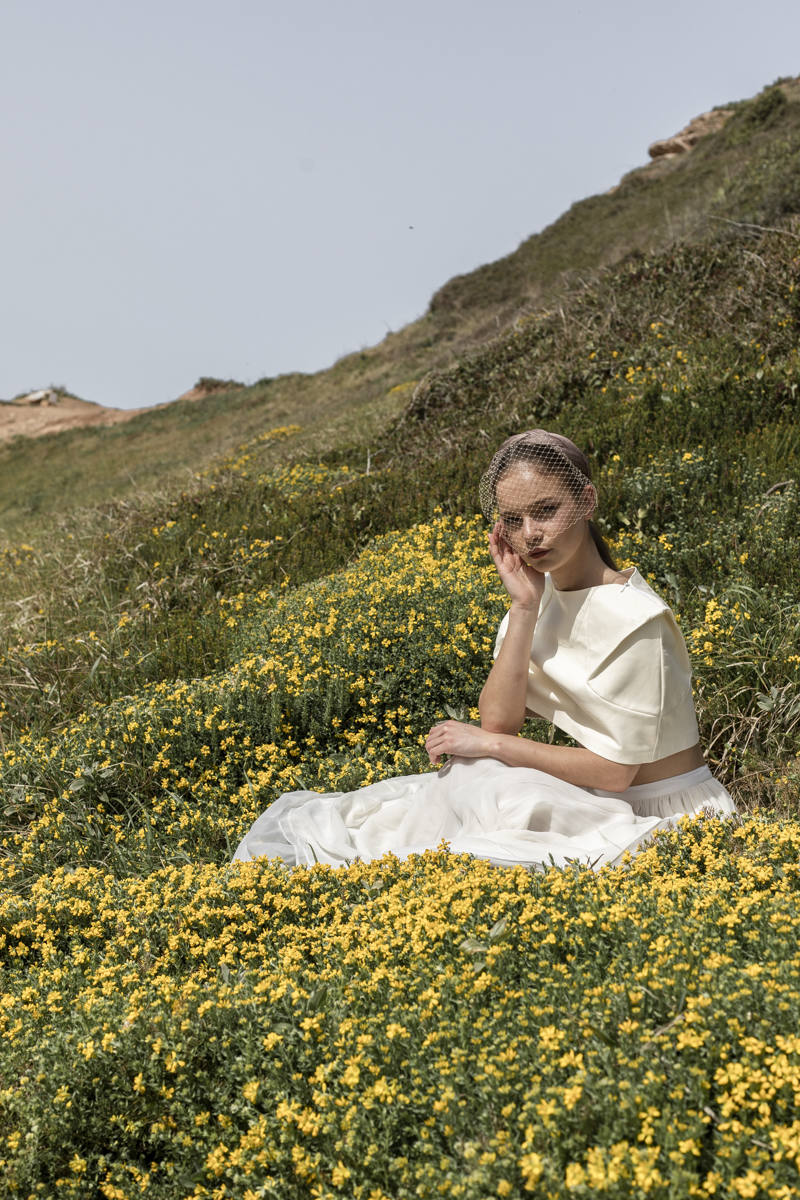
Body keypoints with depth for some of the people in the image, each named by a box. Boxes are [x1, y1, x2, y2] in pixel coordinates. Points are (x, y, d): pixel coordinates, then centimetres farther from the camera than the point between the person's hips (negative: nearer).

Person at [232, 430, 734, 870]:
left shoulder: (632, 618, -23)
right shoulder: (542, 592, -1)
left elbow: (615, 770, -19)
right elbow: (499, 721, -9)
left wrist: (488, 745, -14)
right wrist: (524, 607, -18)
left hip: (660, 816, -6)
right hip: (592, 803, 6)